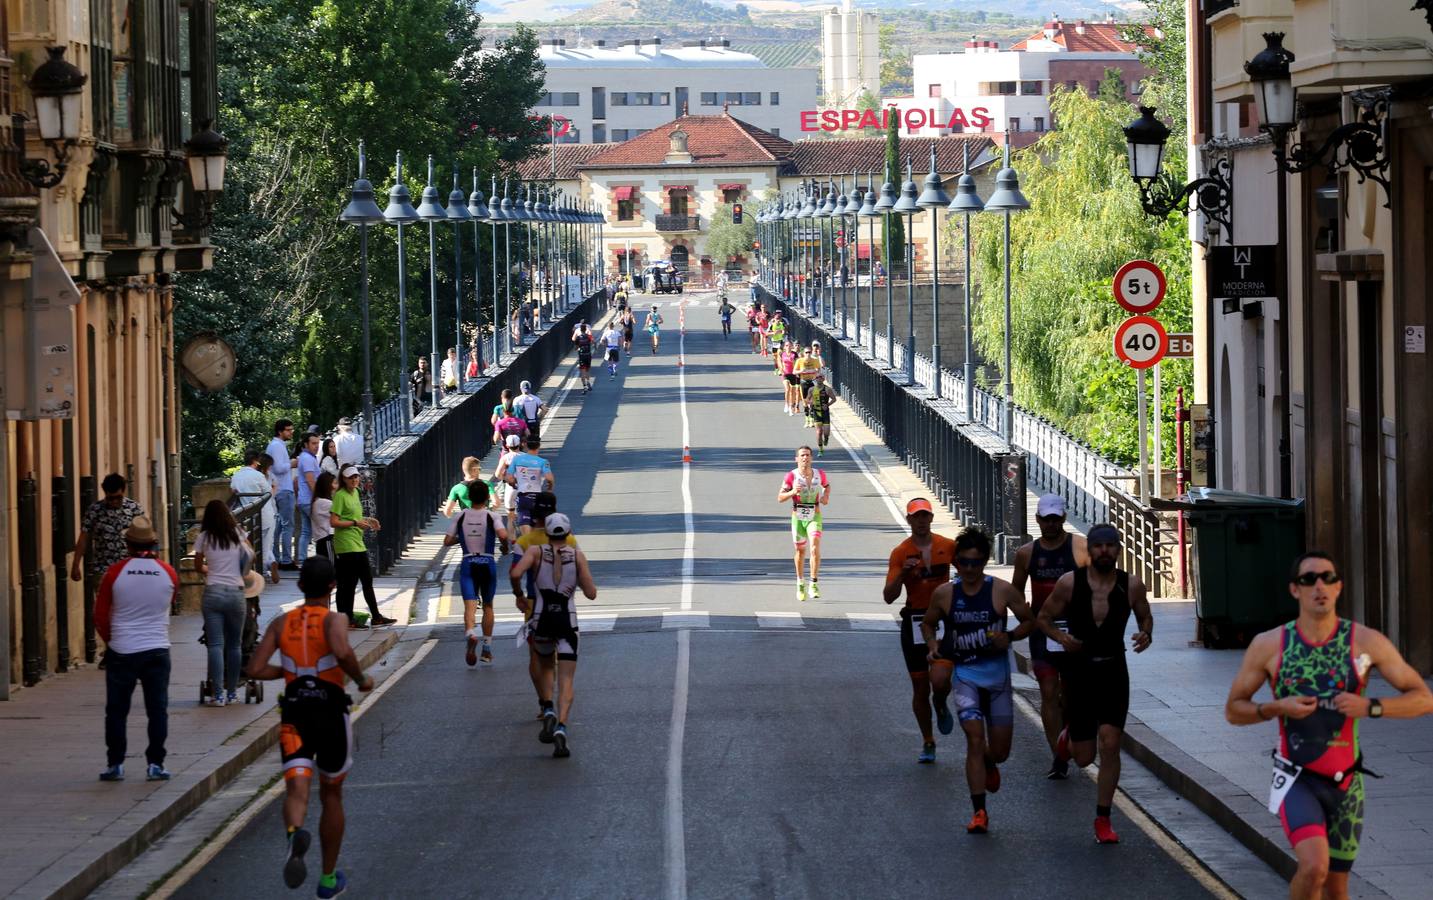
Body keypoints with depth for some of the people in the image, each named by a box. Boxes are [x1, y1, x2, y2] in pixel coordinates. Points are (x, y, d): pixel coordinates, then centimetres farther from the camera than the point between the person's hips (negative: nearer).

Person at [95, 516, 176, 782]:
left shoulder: (114, 573, -7)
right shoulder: (168, 573, -3)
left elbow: (100, 615, 1)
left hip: (122, 651, -1)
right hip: (157, 649, 1)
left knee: (116, 711, 8)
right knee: (157, 710, 6)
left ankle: (115, 764, 10)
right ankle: (155, 764, 4)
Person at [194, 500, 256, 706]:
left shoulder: (204, 538, 1)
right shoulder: (238, 534, 6)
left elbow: (198, 567, 13)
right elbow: (251, 556, 23)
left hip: (213, 593, -1)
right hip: (236, 592, 1)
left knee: (215, 645, -2)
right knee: (234, 645, 10)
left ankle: (218, 694, -7)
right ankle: (232, 692, 15)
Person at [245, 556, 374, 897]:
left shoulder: (280, 623, 5)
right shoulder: (334, 619, -7)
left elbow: (255, 669, -1)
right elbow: (343, 653, -29)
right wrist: (362, 679, -10)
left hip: (294, 716, 2)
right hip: (330, 713, -2)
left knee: (296, 790, -11)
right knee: (331, 795, 16)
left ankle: (295, 832, -47)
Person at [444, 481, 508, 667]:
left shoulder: (461, 516, 2)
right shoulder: (492, 516, -5)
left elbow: (447, 541, 3)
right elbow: (503, 535, -22)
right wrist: (505, 546, -1)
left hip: (468, 564, 0)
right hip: (488, 563, 0)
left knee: (470, 605, -10)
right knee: (487, 606, 16)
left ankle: (471, 634, -41)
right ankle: (487, 649, 20)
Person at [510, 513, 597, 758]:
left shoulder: (536, 552, 2)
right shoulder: (577, 555, 2)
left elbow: (515, 574, -16)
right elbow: (591, 593, -1)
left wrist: (519, 596, 2)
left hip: (541, 618, 1)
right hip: (567, 619, -1)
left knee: (545, 669, 28)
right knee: (566, 681, -2)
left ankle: (548, 713, 5)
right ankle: (561, 729, -23)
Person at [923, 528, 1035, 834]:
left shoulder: (1002, 590, -7)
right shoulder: (944, 594, -3)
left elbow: (1030, 621, 3)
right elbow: (928, 623, 14)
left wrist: (1009, 637, -16)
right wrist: (932, 645, -7)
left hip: (997, 674, 1)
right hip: (964, 673, -1)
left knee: (1000, 751, 7)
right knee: (975, 738, -19)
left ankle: (989, 764, 47)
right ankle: (979, 812, -16)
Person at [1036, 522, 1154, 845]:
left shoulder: (1131, 585, -6)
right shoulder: (1070, 583, -10)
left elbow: (1145, 616, 12)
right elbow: (1044, 618, 1)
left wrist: (1146, 634, -11)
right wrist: (1060, 637, -19)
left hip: (1114, 672, 1)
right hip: (1079, 670, -1)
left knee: (1110, 745, -9)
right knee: (1084, 757, 4)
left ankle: (1103, 819, 4)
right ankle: (1070, 734, 43)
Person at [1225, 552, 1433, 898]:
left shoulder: (1366, 642, -5)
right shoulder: (1269, 646, -5)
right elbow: (1233, 710, 4)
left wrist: (1369, 707, -19)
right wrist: (1276, 708, -15)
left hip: (1345, 782, 2)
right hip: (1296, 779, -2)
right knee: (1314, 866, -27)